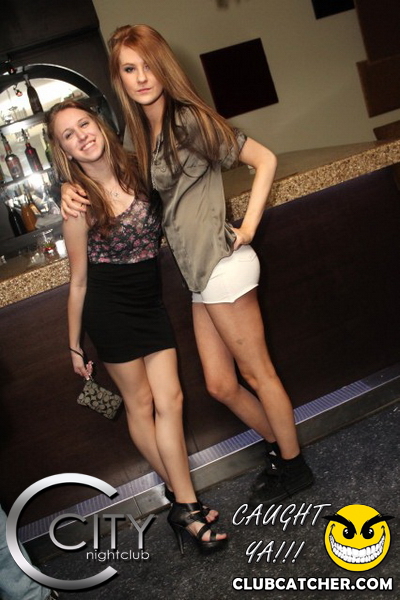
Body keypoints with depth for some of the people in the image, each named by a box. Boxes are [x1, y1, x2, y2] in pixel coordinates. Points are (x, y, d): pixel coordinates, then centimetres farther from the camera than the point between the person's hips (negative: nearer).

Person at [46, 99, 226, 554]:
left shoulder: (135, 172, -1)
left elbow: (157, 231, 18)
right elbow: (78, 281, -7)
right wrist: (74, 345, -2)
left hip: (150, 302, 5)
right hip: (108, 308, -4)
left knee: (169, 399, 2)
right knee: (140, 402, 7)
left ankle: (185, 504, 15)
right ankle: (185, 500, 22)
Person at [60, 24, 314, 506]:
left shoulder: (190, 119, -9)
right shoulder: (142, 135, 13)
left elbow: (264, 160, -6)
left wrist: (248, 225, -10)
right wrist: (72, 188, 2)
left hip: (221, 265, -8)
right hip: (200, 275, 8)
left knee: (256, 372, 6)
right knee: (220, 385, 13)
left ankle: (294, 467, 26)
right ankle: (279, 449, 35)